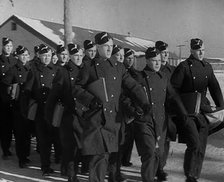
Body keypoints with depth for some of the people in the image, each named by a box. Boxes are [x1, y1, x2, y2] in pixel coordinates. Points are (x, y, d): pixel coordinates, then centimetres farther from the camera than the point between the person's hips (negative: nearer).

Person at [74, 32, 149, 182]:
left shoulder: (119, 67, 14)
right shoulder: (89, 68, 3)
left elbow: (133, 86, 12)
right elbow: (77, 89, 3)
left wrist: (144, 102, -1)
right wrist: (91, 99, -13)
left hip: (112, 118, 3)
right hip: (95, 118, -3)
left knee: (104, 154, 5)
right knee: (100, 154, -8)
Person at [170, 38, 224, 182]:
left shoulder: (207, 67, 11)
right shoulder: (184, 67, -7)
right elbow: (173, 89, -8)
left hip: (203, 110, 6)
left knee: (202, 147, 8)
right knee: (195, 145, -14)